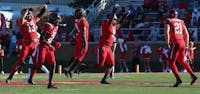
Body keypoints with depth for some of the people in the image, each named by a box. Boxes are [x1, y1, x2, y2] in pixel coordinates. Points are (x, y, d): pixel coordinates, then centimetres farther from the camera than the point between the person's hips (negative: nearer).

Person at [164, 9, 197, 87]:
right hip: (182, 43, 6)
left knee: (172, 62, 0)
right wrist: (186, 45, 21)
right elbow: (186, 34, 17)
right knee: (181, 61, 21)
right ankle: (192, 75, 9)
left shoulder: (169, 22, 0)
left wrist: (167, 43, -16)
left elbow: (166, 32, -16)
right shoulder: (181, 22, 17)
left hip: (175, 43, -6)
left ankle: (178, 79, -16)